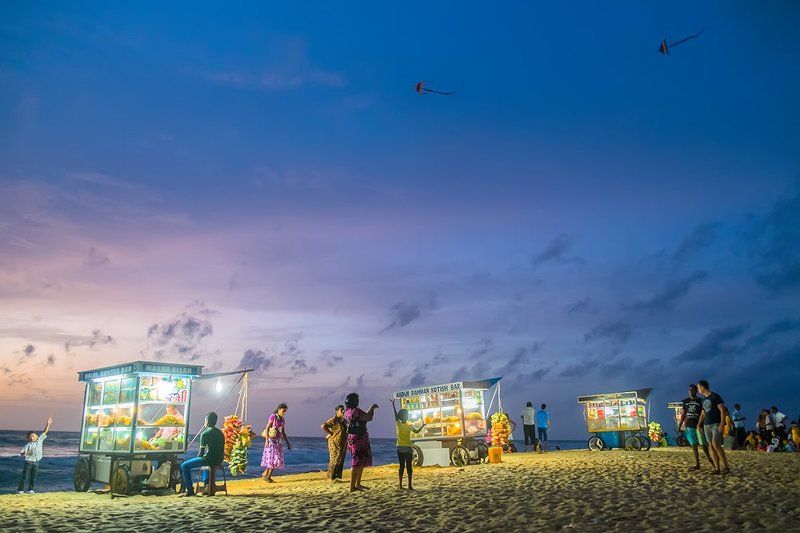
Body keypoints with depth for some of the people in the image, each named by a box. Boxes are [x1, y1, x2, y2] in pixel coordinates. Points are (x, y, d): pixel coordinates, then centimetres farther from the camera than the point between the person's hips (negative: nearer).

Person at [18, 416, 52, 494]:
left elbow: (44, 432, 0)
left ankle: (30, 489, 19)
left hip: (36, 462, 3)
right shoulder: (28, 445, -7)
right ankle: (20, 489, 12)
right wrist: (25, 453, -30)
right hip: (28, 462, -3)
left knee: (33, 477, 9)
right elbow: (21, 453, -7)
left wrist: (48, 424, -8)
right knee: (25, 476, 2)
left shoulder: (40, 440, 2)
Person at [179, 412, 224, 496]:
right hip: (219, 461, 8)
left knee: (184, 466, 7)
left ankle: (190, 490, 6)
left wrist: (198, 457, 10)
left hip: (209, 460, -8)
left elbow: (201, 452, -12)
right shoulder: (220, 433, 10)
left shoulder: (205, 434, -12)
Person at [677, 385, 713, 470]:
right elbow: (683, 415, 15)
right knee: (693, 445, 6)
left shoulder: (700, 401, -1)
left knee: (703, 445, -4)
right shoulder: (685, 401, 11)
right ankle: (697, 464, 10)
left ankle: (710, 460, 17)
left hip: (698, 426, -4)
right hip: (689, 426, 4)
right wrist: (679, 426, 10)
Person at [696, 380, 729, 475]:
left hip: (716, 424, -7)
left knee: (716, 444, -17)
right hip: (707, 425, 7)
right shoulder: (704, 400, 17)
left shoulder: (715, 396, -6)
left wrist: (722, 424, -18)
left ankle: (725, 467, -9)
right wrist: (698, 425, 15)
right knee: (711, 446, 0)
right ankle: (717, 468, 0)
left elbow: (723, 410, -11)